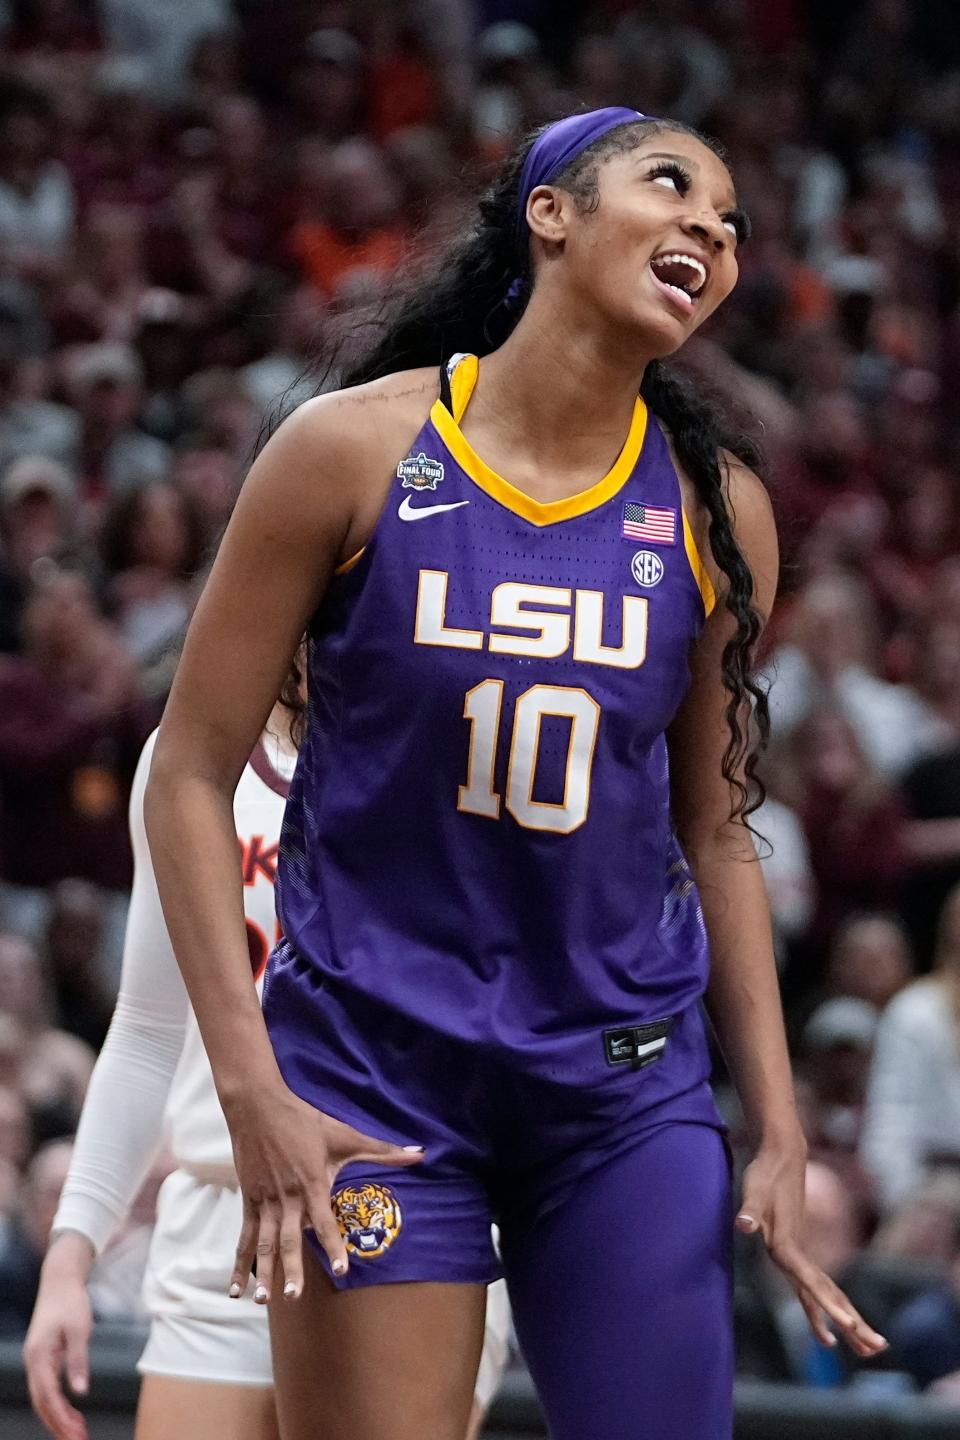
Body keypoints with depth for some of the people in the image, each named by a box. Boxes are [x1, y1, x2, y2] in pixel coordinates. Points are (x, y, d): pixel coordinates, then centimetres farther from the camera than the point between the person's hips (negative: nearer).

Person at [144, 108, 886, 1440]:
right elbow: (190, 776, -4)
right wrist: (254, 1089, -11)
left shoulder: (713, 507, 2)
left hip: (630, 1088, 3)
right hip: (373, 1069, -3)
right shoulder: (357, 449, -7)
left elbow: (715, 834, 12)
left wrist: (780, 1133, 7)